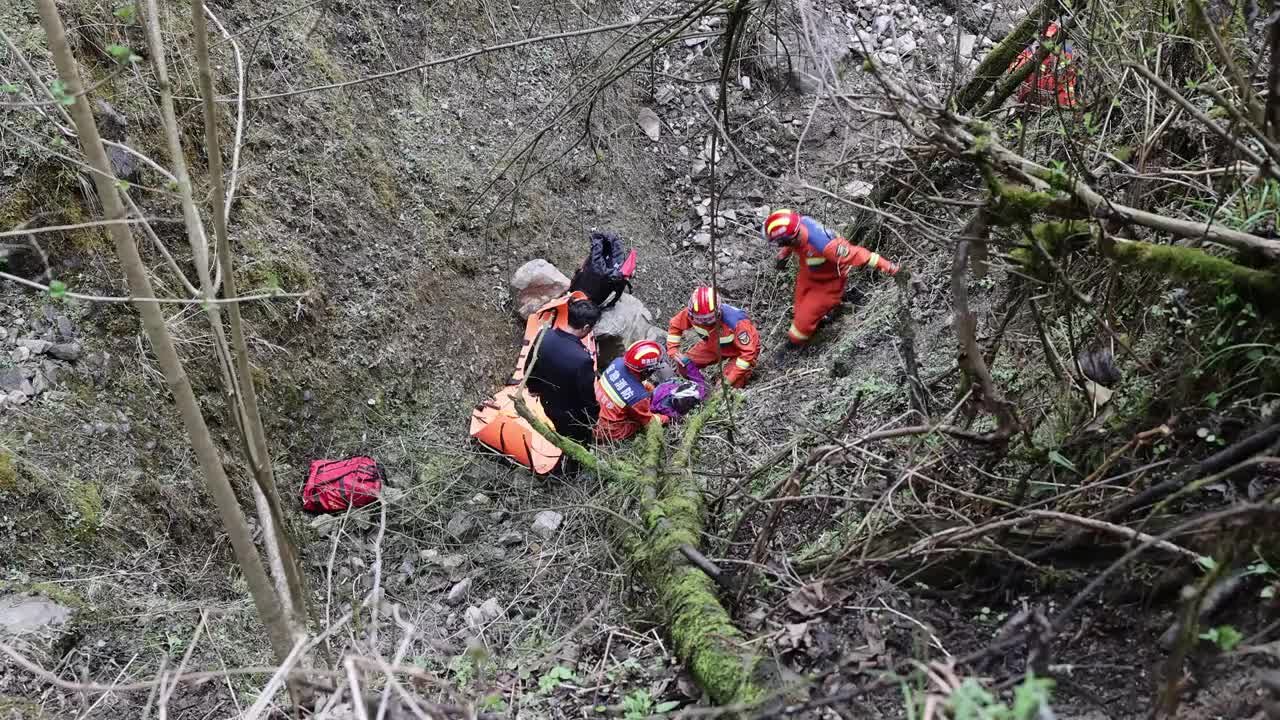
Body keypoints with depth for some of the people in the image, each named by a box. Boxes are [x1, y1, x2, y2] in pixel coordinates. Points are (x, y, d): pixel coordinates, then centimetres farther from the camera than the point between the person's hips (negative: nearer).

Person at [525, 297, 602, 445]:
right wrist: (595, 420, -4)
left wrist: (534, 389, 21)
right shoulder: (582, 359, -38)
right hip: (571, 417, -6)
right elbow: (588, 398, -23)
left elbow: (530, 368, 1)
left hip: (546, 404, 6)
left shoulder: (544, 335, -18)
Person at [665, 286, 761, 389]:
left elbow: (748, 352, -34)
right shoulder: (690, 313, -28)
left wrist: (729, 380, -34)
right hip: (713, 345, 5)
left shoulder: (736, 322, -42)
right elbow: (674, 326, -5)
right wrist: (672, 350, -18)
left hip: (742, 348, -5)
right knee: (684, 364, -8)